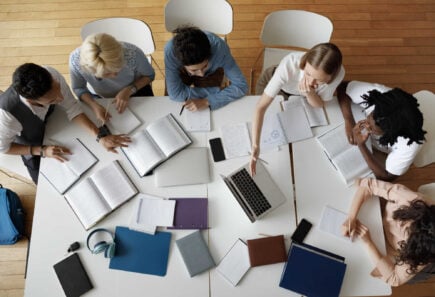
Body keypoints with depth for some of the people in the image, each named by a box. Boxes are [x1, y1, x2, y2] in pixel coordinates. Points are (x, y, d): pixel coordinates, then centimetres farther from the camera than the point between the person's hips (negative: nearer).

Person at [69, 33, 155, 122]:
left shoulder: (133, 53, -38)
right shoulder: (76, 60, -35)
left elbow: (149, 75, -15)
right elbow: (78, 88, -14)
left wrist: (129, 90, -30)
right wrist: (94, 106, -32)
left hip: (135, 91, 0)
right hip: (99, 98, 1)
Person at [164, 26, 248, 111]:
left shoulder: (219, 47, -41)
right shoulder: (170, 51, -43)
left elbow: (241, 85, -35)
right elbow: (176, 94, -38)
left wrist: (207, 101, -45)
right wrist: (218, 90, -35)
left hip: (213, 74, 1)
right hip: (185, 76, -1)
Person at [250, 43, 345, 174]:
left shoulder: (338, 74, -39)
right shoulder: (289, 64, -48)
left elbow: (319, 104, -22)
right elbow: (261, 106, -46)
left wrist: (309, 93, -46)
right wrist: (255, 145, -54)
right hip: (271, 81, -2)